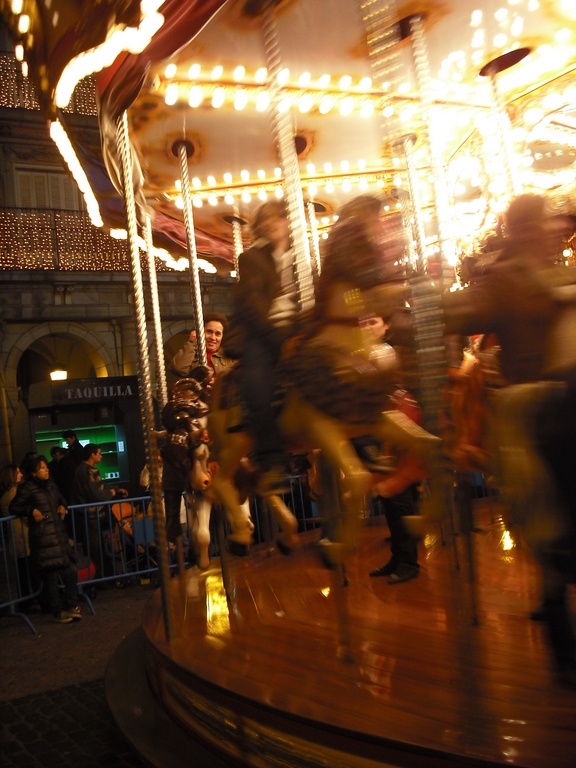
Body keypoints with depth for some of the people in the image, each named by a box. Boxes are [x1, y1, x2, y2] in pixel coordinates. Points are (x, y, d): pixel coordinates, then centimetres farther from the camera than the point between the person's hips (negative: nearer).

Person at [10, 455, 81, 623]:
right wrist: (31, 510, -16)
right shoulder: (27, 488, -6)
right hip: (43, 539, -6)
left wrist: (62, 506, 10)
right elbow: (14, 508, -4)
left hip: (59, 536, 7)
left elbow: (61, 499, 30)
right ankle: (58, 612, 12)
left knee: (71, 571, 6)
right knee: (51, 576, -1)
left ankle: (71, 606, 20)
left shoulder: (51, 485, 14)